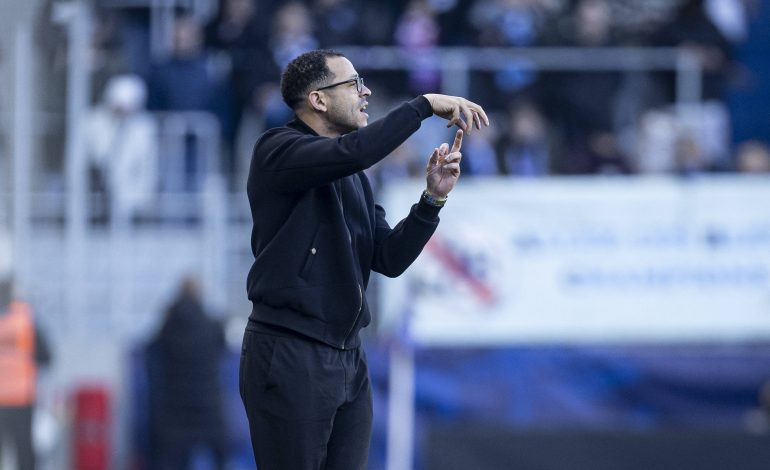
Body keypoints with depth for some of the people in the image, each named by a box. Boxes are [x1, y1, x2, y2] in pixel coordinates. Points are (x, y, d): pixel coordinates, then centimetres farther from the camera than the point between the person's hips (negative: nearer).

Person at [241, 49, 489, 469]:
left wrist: (433, 199, -1)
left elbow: (389, 258, 12)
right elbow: (353, 150, -26)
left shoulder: (352, 176, 17)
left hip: (348, 357, 8)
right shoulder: (278, 151, -7)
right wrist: (426, 104, -19)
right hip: (288, 355, -8)